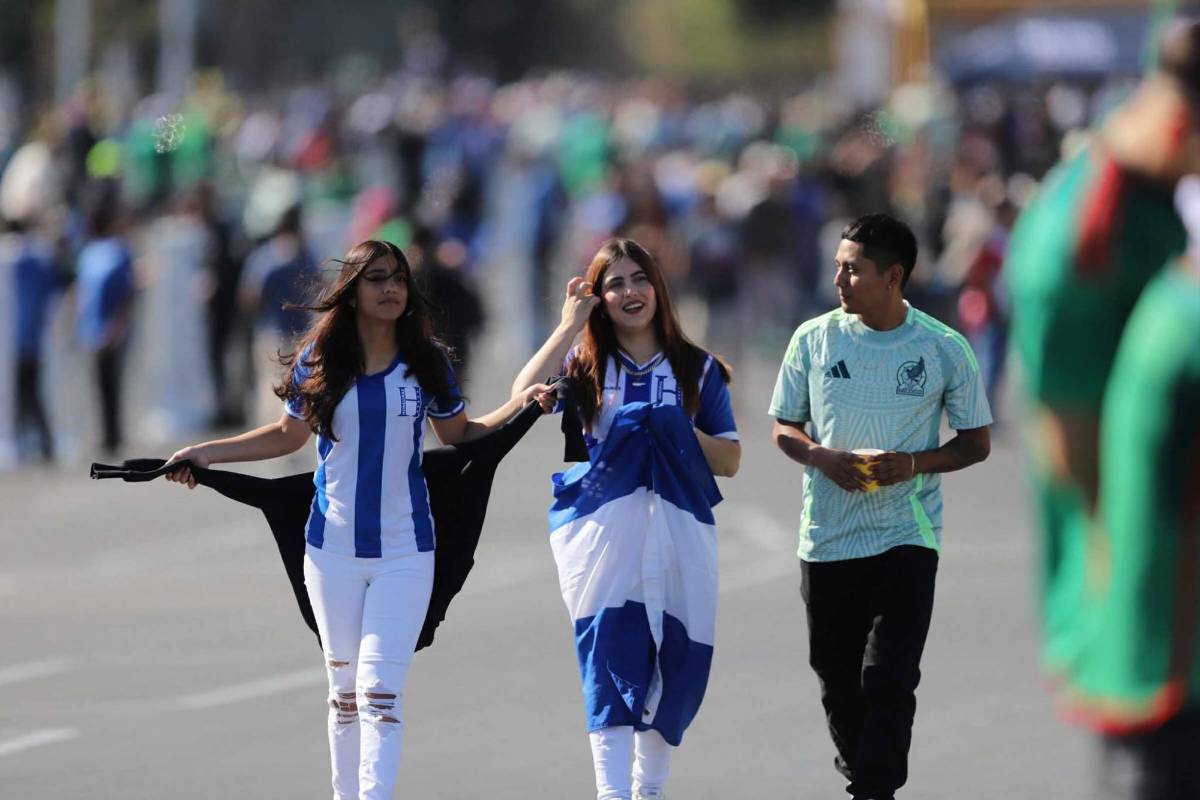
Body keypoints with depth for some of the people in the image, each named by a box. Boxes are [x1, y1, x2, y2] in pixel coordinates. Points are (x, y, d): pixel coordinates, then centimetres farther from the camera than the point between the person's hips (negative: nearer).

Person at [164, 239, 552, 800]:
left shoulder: (426, 362, 0)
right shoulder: (319, 361, 0)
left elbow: (458, 434, 12)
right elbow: (288, 435, 13)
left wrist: (520, 406, -1)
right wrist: (205, 454, 9)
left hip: (404, 550, -2)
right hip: (334, 548, 2)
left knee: (380, 690, -13)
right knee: (344, 689, 10)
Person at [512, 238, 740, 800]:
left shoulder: (697, 369, 12)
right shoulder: (586, 369, 9)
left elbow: (730, 459, 10)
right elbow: (524, 395, -11)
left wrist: (679, 431, -7)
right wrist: (569, 327, -8)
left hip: (680, 532, 2)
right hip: (602, 528, -2)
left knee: (676, 667, 4)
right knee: (610, 660, -13)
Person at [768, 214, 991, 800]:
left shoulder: (944, 350, -5)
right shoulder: (813, 340, 0)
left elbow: (976, 443, 2)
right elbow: (784, 428, 9)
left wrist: (915, 464, -16)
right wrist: (821, 457, -13)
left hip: (907, 536, -3)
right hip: (827, 534, 3)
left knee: (889, 680, -12)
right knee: (835, 674, 12)